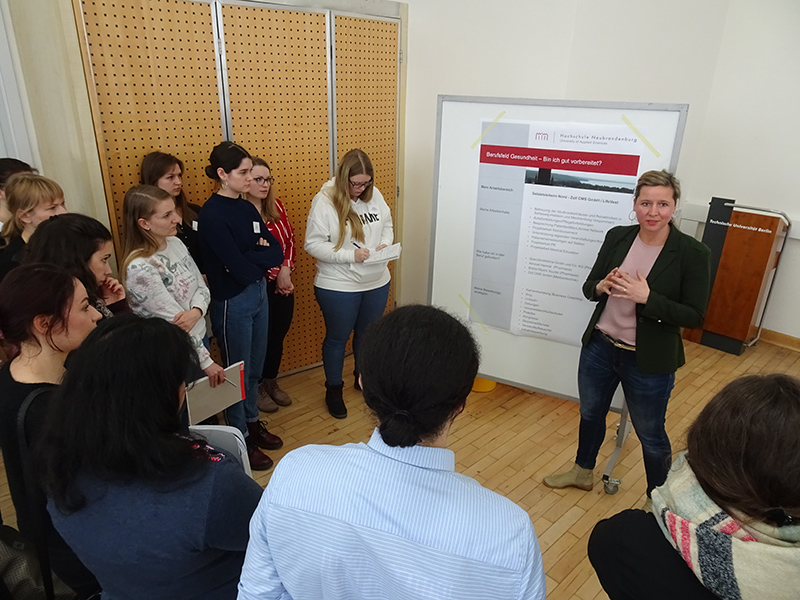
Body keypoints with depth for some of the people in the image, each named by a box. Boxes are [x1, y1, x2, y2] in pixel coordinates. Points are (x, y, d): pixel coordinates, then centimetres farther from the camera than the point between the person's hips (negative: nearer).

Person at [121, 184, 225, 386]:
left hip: (198, 338, 7)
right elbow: (175, 322, -22)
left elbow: (202, 287, 1)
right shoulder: (140, 269, -25)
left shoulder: (175, 243, -3)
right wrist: (206, 361, -17)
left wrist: (196, 312, -21)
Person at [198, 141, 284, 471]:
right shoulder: (212, 215, -18)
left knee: (255, 368, 20)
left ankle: (253, 422, 40)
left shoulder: (247, 209, 5)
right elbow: (240, 269, -24)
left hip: (258, 294, 7)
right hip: (232, 302, -7)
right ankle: (241, 439, 28)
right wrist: (261, 256, -7)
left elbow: (277, 252, 0)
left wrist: (249, 258, -17)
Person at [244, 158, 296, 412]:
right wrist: (276, 274, -14)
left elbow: (290, 239, 6)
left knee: (278, 335, 16)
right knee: (261, 338, 7)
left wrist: (286, 269, -9)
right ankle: (257, 388, 29)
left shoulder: (276, 206, 5)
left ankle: (271, 382, 37)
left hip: (283, 283, 6)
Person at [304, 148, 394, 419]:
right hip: (338, 287, -5)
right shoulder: (324, 201, -17)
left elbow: (387, 224, 12)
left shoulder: (374, 195, -2)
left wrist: (385, 244, -10)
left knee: (367, 334, 21)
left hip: (376, 283, 5)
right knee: (337, 338, 12)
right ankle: (333, 389, 31)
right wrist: (351, 256, -24)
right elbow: (313, 244, -18)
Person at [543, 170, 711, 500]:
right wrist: (602, 287, -19)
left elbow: (694, 315, -14)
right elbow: (589, 286, 4)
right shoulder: (617, 237, -3)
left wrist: (646, 297, -26)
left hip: (649, 361, -4)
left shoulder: (693, 253, -14)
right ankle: (582, 472, 50)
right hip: (599, 347, 4)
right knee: (590, 414, 24)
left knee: (651, 435, 14)